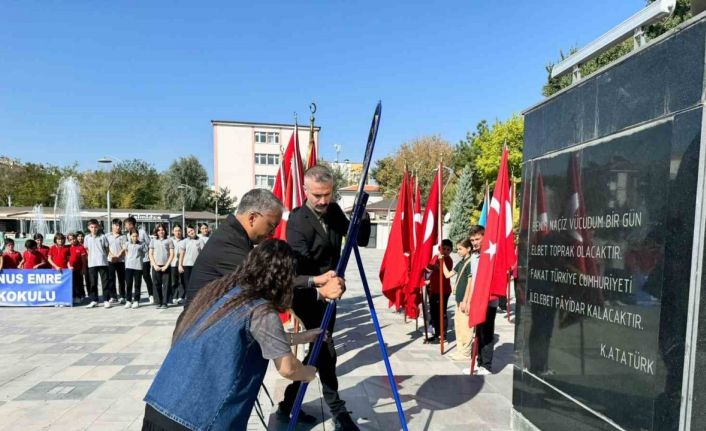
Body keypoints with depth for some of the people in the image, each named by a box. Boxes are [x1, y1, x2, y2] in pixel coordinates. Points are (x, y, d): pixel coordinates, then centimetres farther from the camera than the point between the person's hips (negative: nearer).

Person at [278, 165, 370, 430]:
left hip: (326, 293, 8)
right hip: (308, 294, -7)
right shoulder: (297, 219, -18)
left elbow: (361, 240, 1)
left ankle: (288, 405, 29)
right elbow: (298, 263, -27)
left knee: (318, 350, 13)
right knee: (325, 350, -7)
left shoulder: (334, 211, 2)